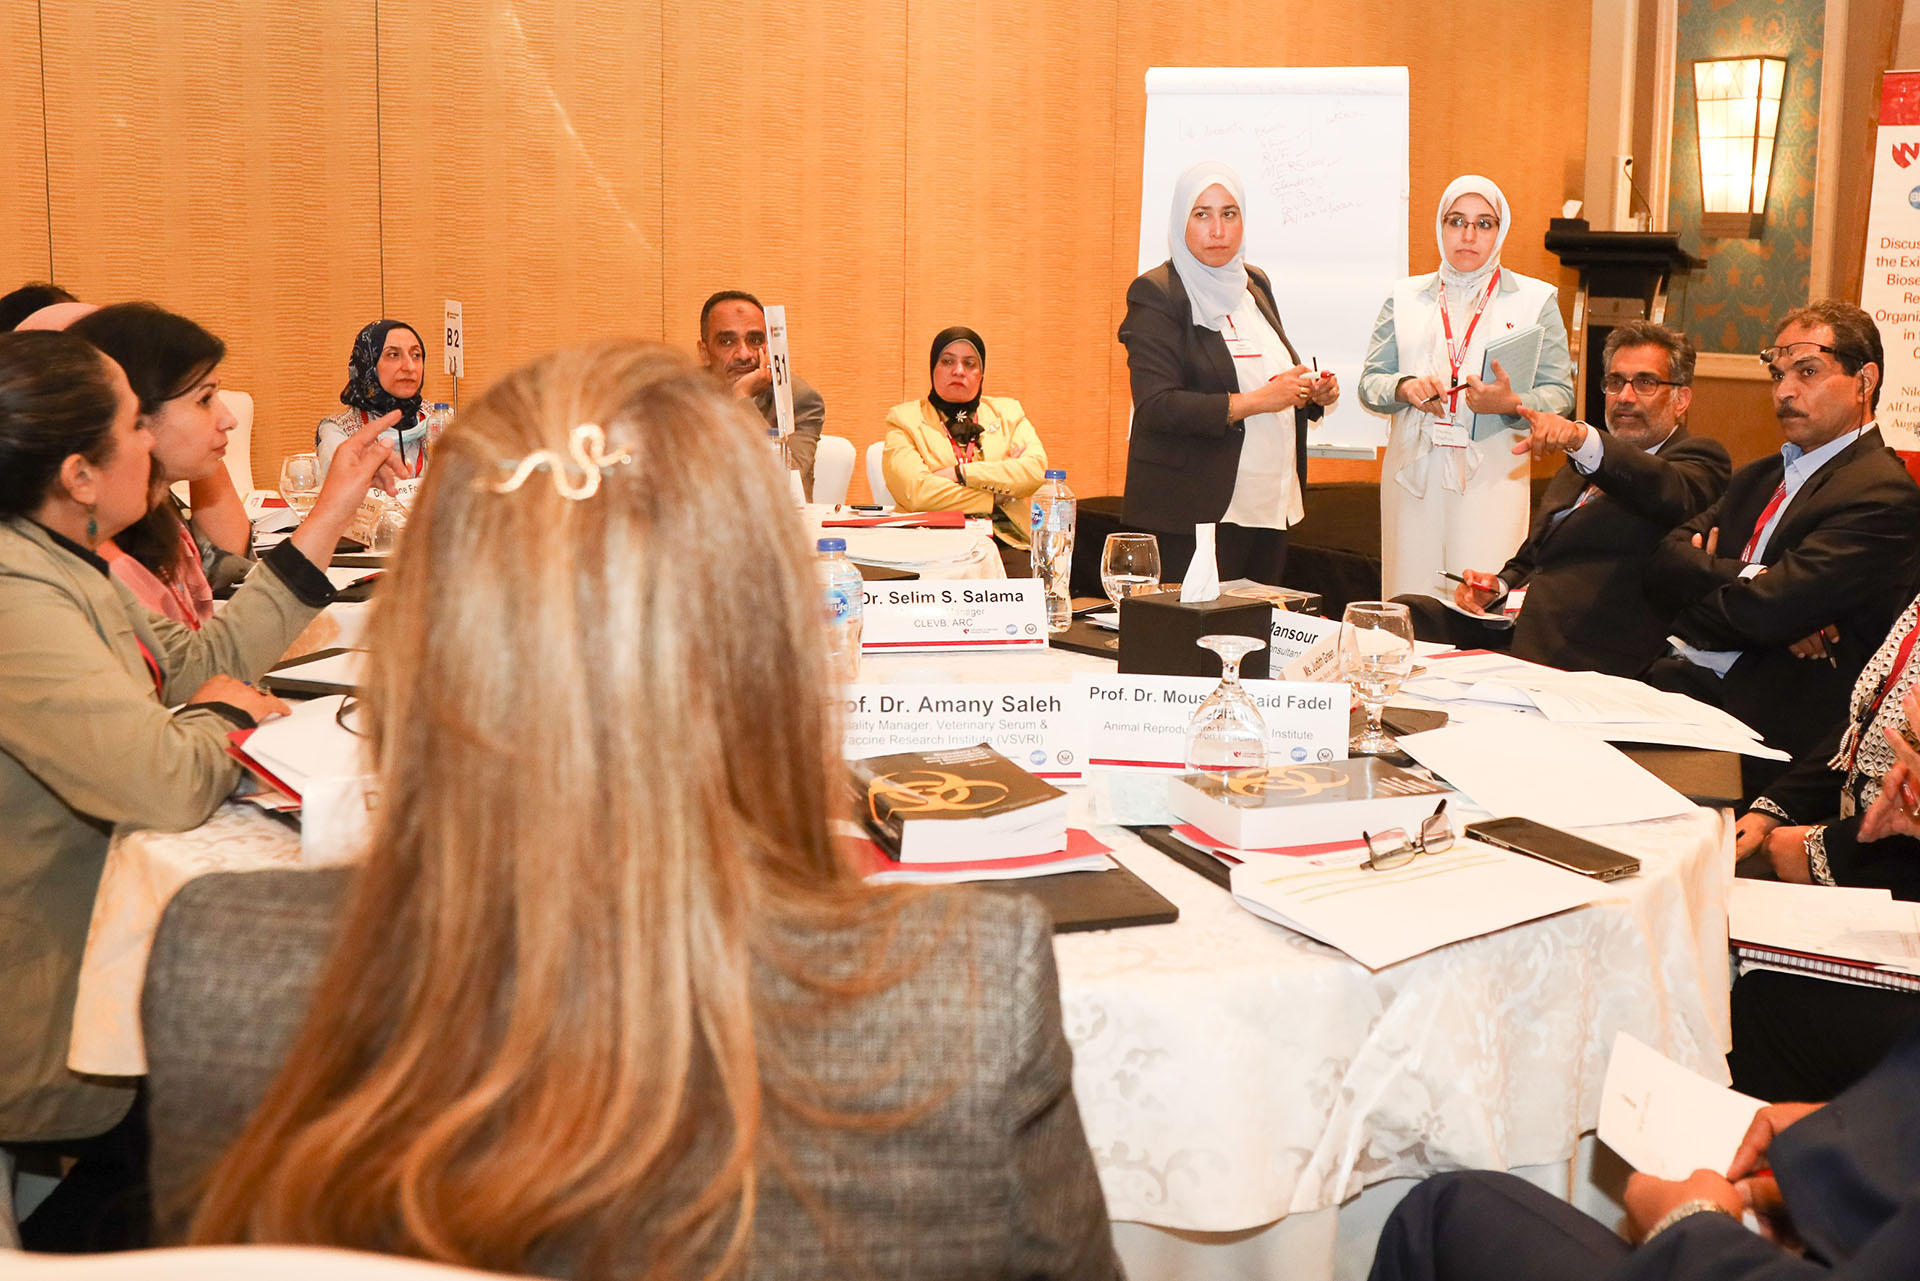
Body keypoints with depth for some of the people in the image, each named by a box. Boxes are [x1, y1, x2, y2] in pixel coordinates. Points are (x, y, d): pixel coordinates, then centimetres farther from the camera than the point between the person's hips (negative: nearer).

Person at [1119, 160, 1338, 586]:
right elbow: (1156, 407, -17)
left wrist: (1311, 394, 6)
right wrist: (1254, 402, -21)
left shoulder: (1254, 285, 15)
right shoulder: (1156, 294, -7)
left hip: (1269, 508, 7)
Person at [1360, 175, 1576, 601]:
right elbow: (1369, 382, 12)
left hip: (1491, 474, -2)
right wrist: (1405, 389, -10)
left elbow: (1560, 394, 4)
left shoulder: (1537, 299, 9)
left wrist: (1511, 404, -17)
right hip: (1413, 471, 2)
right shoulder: (1405, 297, 15)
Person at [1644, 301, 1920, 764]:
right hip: (1679, 679, 7)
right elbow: (1664, 563, 7)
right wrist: (1739, 577, -12)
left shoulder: (1883, 495, -8)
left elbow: (1766, 611, -18)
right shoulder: (1760, 476, 21)